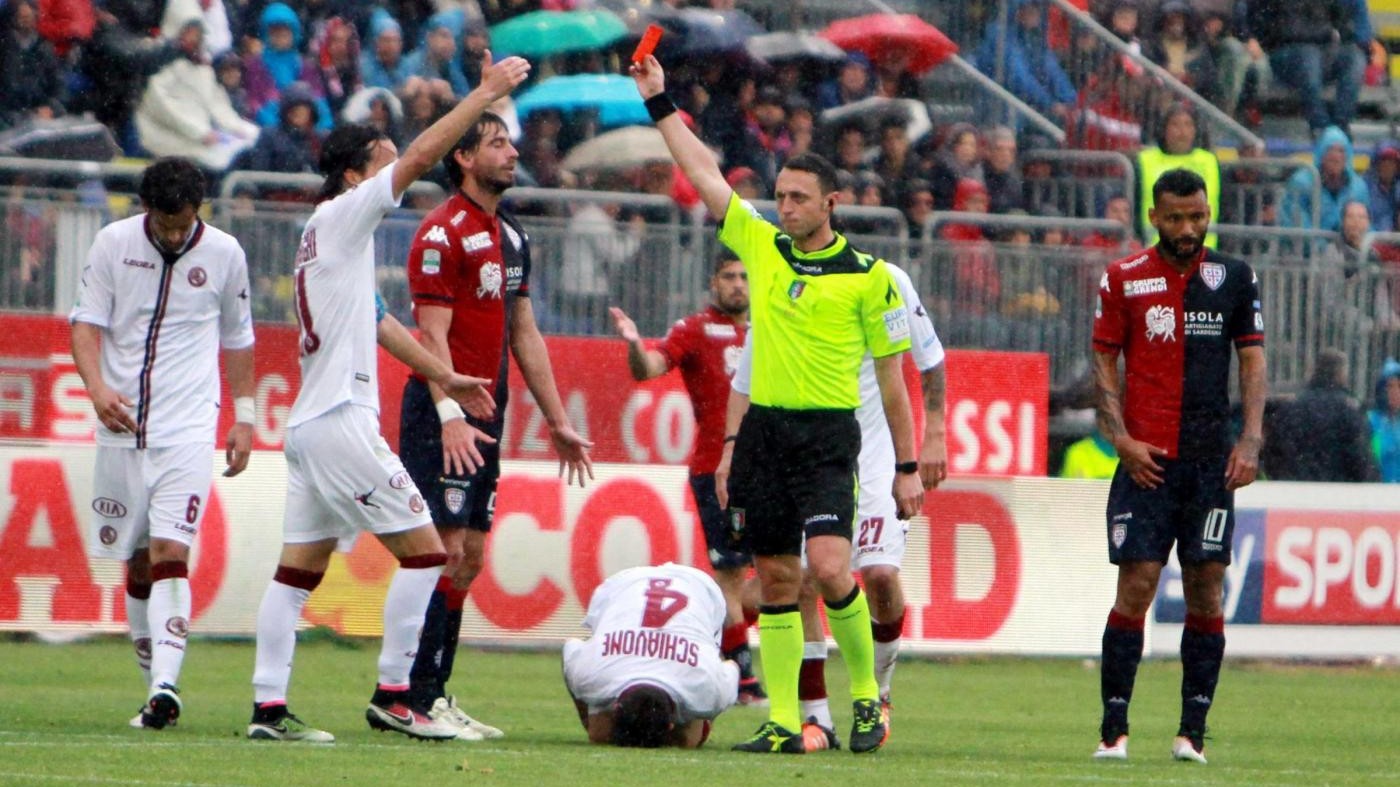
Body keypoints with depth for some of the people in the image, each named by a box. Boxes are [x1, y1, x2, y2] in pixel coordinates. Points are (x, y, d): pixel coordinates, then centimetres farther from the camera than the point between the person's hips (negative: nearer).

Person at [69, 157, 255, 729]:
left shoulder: (224, 254, 3)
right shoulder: (113, 244, 1)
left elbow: (237, 339, 15)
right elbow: (86, 323, 0)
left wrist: (244, 417, 13)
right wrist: (97, 386, -17)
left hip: (188, 429, -2)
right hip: (121, 426, 2)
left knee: (170, 553, -16)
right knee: (137, 563, 5)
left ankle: (165, 687, -25)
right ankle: (154, 682, 15)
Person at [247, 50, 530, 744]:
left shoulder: (324, 237, 21)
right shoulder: (343, 217, -6)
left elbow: (377, 323, 29)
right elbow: (423, 154, -12)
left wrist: (445, 376, 31)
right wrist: (485, 94, -6)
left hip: (309, 425, 9)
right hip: (341, 421, -9)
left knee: (299, 569, 6)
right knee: (423, 550, -5)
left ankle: (268, 707, 1)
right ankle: (391, 695, -6)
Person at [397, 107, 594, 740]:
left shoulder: (511, 237, 17)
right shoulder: (443, 232, -10)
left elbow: (524, 334, 23)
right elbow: (433, 334, -17)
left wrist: (557, 421, 22)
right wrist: (450, 416, -27)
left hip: (485, 417, 9)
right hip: (444, 413, -9)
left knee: (469, 556, 8)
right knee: (445, 550, -11)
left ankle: (434, 693, 12)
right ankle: (415, 700, -9)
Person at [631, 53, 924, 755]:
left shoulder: (868, 276, -2)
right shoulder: (761, 248, 8)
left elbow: (892, 375, 2)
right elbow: (703, 175, 11)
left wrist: (907, 467, 2)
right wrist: (659, 103, 8)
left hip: (827, 434, -4)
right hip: (762, 428, 4)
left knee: (827, 564, -19)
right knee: (775, 579, 3)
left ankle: (866, 694, -1)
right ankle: (782, 722, 5)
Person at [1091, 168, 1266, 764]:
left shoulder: (1234, 279, 8)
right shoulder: (1123, 279, 4)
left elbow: (1253, 359, 9)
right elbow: (1103, 363, 6)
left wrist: (1251, 440, -2)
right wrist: (1122, 439, -6)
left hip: (1212, 463, 2)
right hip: (1147, 461, -2)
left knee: (1206, 591, 0)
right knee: (1136, 585, -8)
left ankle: (1193, 732, 4)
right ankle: (1113, 730, -4)